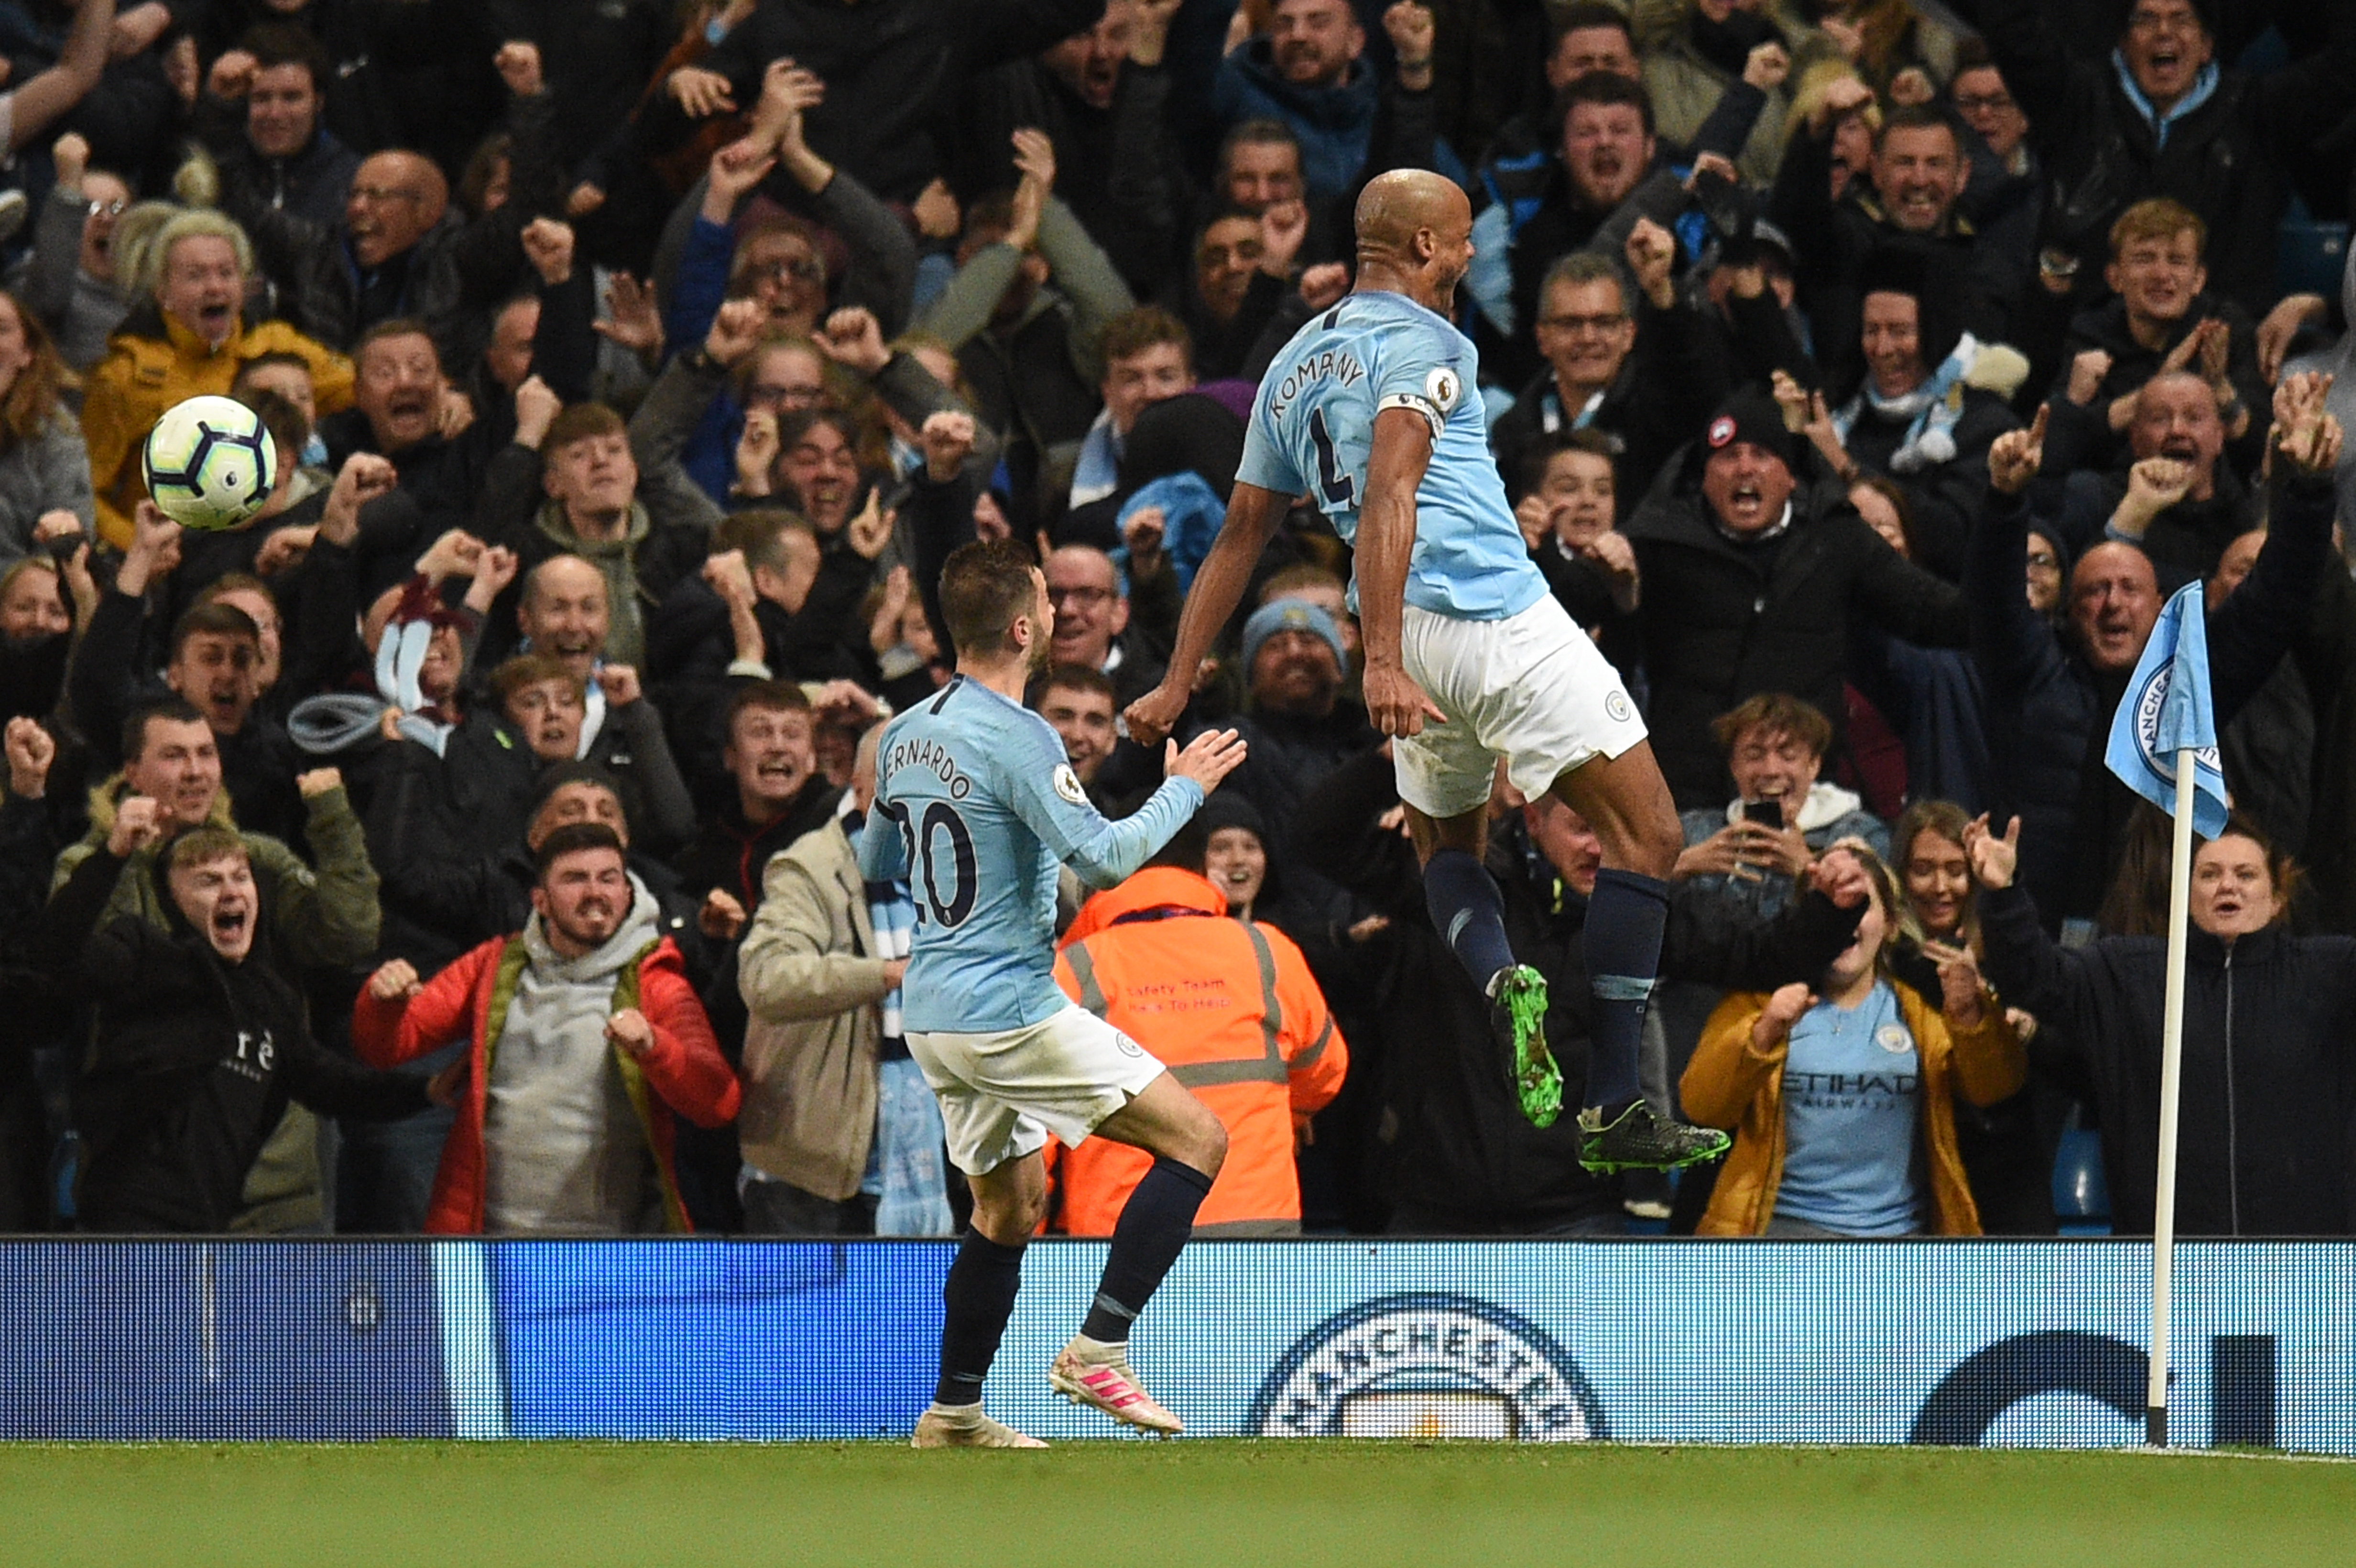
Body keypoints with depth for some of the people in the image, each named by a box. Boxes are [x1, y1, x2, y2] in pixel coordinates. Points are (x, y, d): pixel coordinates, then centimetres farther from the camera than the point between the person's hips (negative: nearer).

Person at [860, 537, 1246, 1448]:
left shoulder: (905, 735, 9)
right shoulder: (1016, 739, -17)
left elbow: (876, 867, 22)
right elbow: (1105, 858, -23)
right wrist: (1184, 789, -9)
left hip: (933, 1012, 9)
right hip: (1009, 1009, -9)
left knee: (1010, 1204, 21)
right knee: (1196, 1138, -6)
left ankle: (953, 1413, 21)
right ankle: (1098, 1352, -12)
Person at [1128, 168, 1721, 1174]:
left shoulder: (1293, 367, 20)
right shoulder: (1419, 340, -3)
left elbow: (1241, 535, 23)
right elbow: (1389, 498, -17)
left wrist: (1177, 685, 26)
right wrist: (1384, 661, -26)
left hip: (1414, 635, 8)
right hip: (1499, 615, -8)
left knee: (1447, 846, 29)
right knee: (1646, 835, -3)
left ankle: (1499, 981, -5)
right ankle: (1613, 1111, -11)